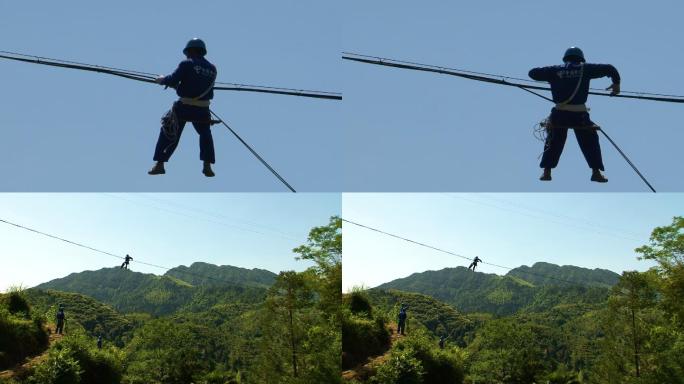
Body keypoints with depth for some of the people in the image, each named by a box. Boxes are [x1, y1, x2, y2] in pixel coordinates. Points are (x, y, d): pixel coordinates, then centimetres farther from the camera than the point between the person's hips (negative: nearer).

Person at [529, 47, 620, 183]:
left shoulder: (555, 70, 7)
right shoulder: (585, 69, 5)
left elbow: (533, 73, 11)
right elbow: (609, 68, 7)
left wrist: (550, 76, 25)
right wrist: (616, 83, 22)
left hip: (559, 114, 1)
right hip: (580, 115, -1)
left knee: (553, 143, 16)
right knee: (590, 142, 14)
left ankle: (546, 172, 11)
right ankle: (596, 172, 9)